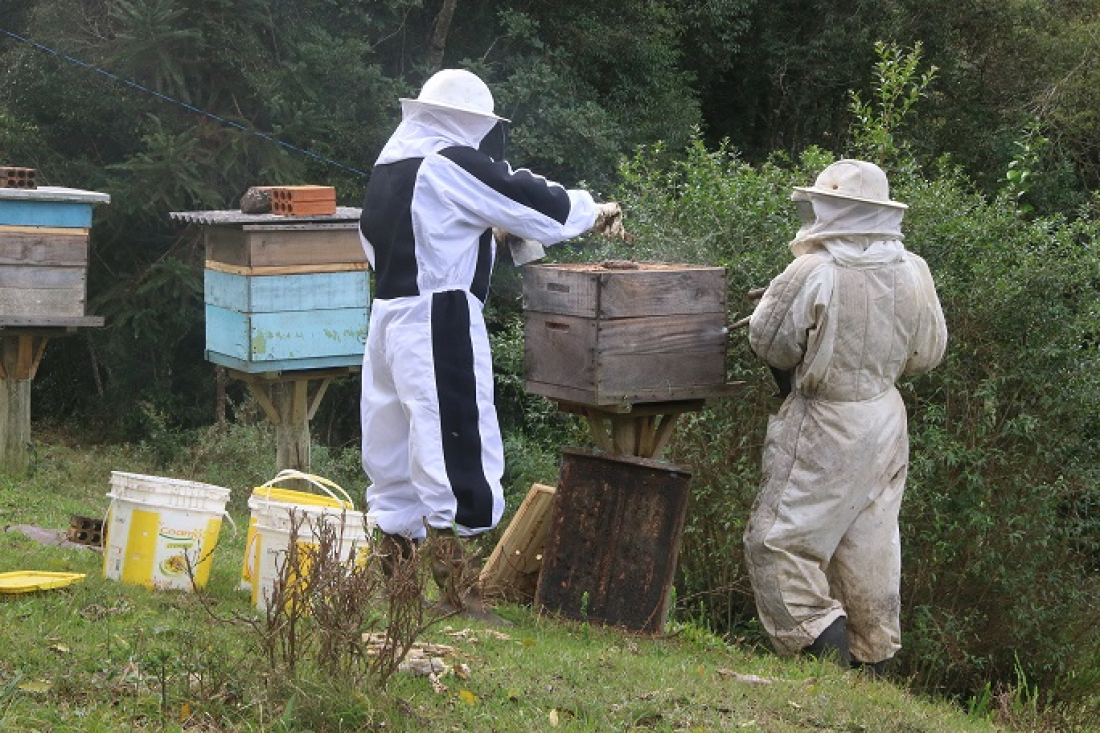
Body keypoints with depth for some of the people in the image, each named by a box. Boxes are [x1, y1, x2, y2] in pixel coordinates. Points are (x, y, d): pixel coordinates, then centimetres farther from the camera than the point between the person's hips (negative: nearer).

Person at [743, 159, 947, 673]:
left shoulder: (812, 275, -20)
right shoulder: (912, 273, -3)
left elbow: (768, 343, -8)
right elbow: (928, 353, 8)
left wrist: (773, 299, 11)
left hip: (824, 428, -7)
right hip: (887, 417, 7)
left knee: (777, 540, 2)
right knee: (870, 544, 16)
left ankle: (824, 645, -5)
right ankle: (873, 660, 25)